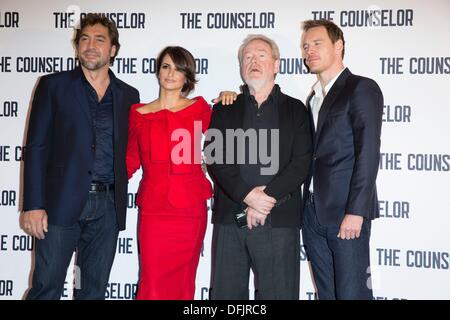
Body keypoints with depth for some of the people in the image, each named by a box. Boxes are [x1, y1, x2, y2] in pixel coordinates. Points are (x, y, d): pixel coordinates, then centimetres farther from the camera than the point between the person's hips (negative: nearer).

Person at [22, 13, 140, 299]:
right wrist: (33, 205, -8)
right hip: (62, 201, -2)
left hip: (108, 206, 3)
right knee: (47, 287, 0)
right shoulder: (53, 85, 4)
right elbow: (36, 147, -2)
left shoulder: (129, 95, 12)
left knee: (94, 289, 10)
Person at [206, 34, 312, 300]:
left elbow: (301, 163, -2)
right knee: (226, 293, 7)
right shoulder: (224, 110, 13)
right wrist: (247, 195, -13)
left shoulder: (295, 109, 10)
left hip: (279, 220, -1)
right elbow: (215, 159, 0)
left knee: (278, 293, 3)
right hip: (230, 219, 2)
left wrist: (267, 199, -12)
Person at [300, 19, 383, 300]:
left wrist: (356, 212, -18)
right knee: (326, 292, 13)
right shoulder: (314, 98, 19)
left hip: (346, 213, -7)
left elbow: (368, 153, -13)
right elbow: (310, 155, 15)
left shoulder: (362, 88, -5)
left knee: (351, 292, -2)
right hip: (314, 214, 7)